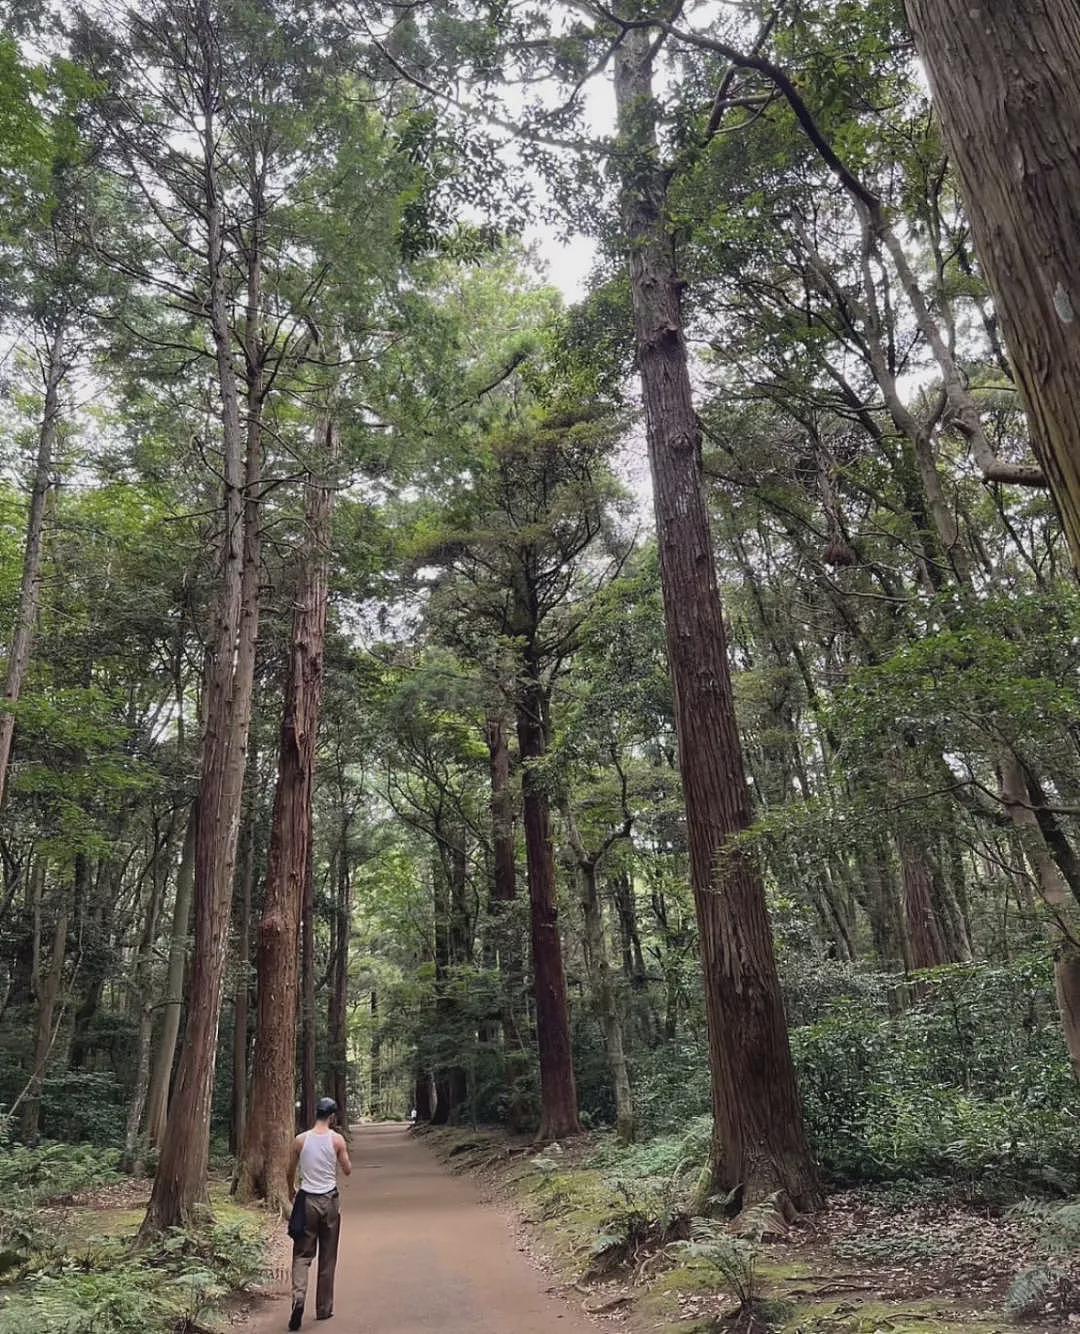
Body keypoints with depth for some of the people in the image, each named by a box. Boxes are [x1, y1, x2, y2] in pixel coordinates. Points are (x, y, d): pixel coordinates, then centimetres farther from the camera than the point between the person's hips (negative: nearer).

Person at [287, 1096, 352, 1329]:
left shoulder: (300, 1140, -2)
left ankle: (298, 1296, -16)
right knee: (328, 1258, 12)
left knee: (302, 1253, 7)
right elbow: (348, 1170, 0)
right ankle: (324, 1309, 19)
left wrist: (291, 1190, 27)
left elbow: (291, 1171, 8)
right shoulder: (337, 1139, -7)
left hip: (307, 1200, 1)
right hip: (329, 1200, -1)